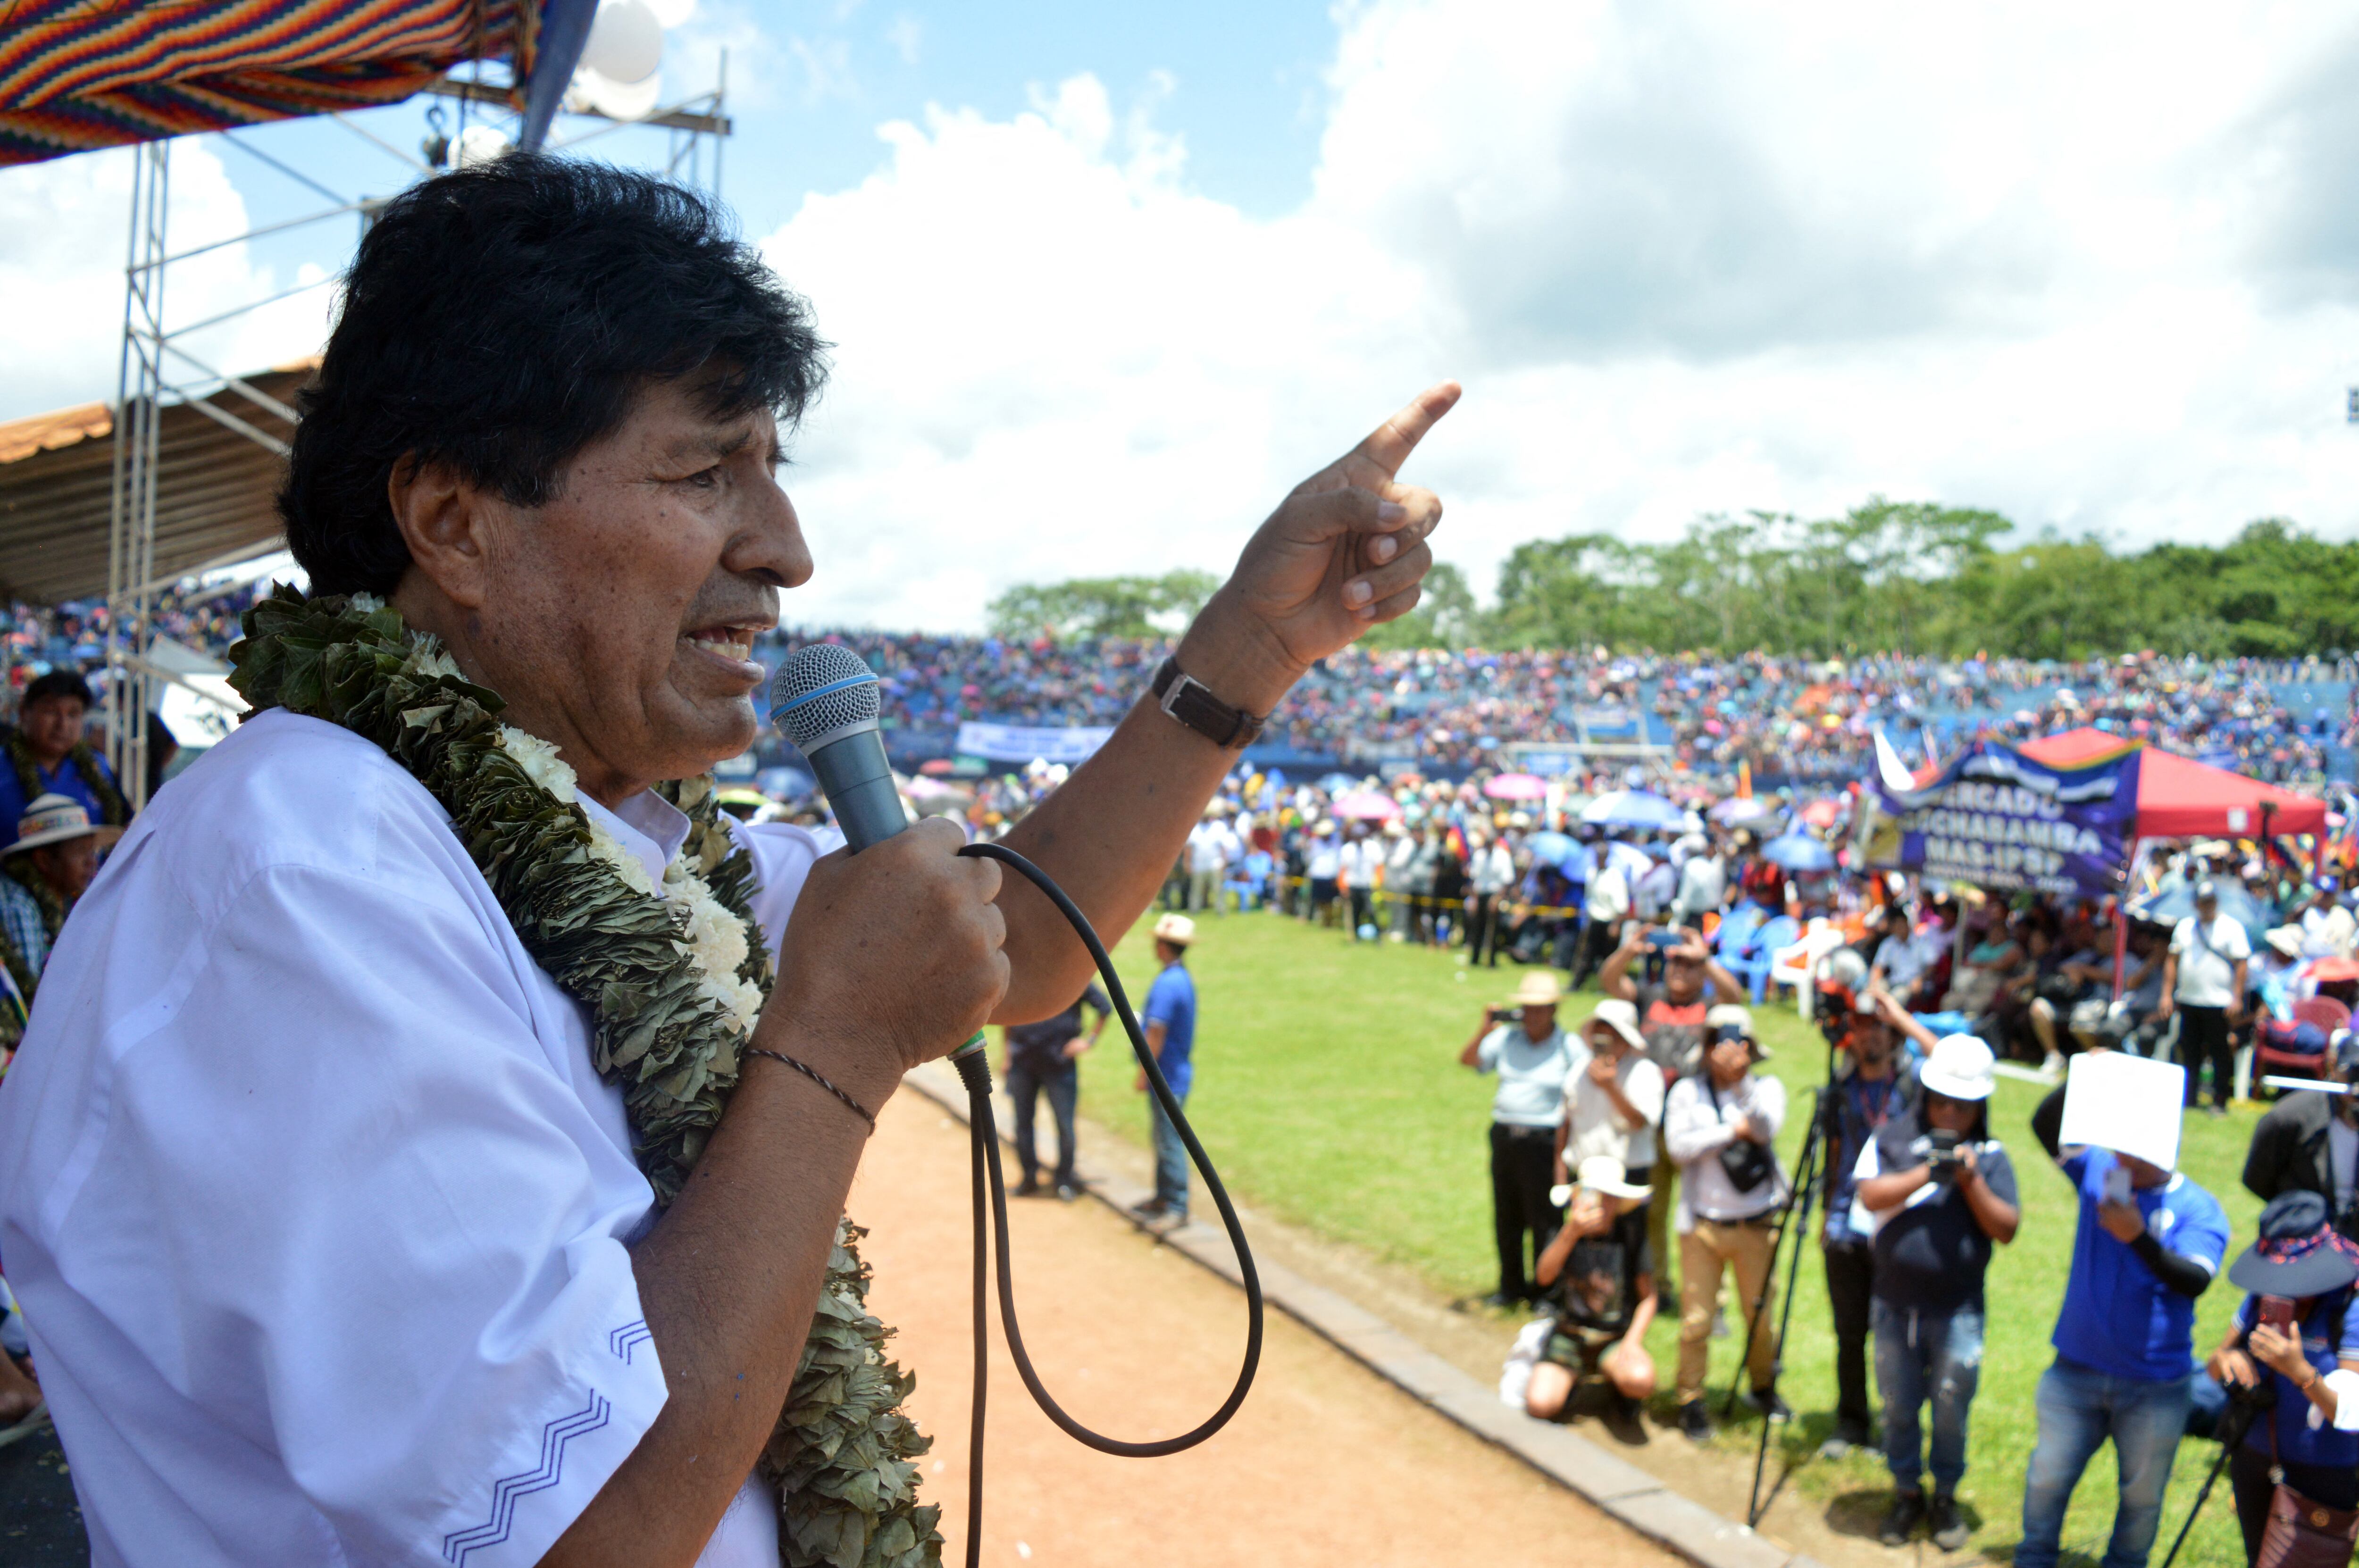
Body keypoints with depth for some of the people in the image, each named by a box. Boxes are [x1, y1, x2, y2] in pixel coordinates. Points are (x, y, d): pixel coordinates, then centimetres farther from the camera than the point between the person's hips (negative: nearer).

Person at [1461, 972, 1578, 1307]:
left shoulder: (1569, 1048, -4)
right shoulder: (1507, 1038, 6)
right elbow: (1467, 1060, 6)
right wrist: (1484, 1031, -9)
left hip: (1544, 1141, -4)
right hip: (1505, 1137, 5)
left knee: (1545, 1220, -3)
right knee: (1506, 1218, 13)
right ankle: (1511, 1286, 27)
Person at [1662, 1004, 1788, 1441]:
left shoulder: (1767, 1088, 2)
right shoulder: (1687, 1091, 1)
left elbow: (1766, 1129, -18)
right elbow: (1679, 1147, -12)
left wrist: (1742, 1078, -26)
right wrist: (1734, 1131, -11)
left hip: (1755, 1225, 1)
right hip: (1702, 1224, -1)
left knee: (1761, 1316, 9)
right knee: (1696, 1319, 0)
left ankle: (1764, 1388, 33)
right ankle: (1691, 1400, 15)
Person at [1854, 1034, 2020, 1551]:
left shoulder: (1990, 1155, 1)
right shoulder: (1895, 1136, 1)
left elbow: (2006, 1229, -6)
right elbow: (1871, 1195, -12)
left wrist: (1971, 1180, -18)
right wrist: (1927, 1172, -21)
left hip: (1957, 1311, -1)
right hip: (1896, 1307, 1)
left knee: (1951, 1409, 6)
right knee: (1898, 1407, 12)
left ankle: (1946, 1498, 28)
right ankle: (1907, 1493, 31)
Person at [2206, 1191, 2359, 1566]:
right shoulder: (2261, 1299, -4)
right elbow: (2215, 1367, 3)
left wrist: (2300, 1371, -40)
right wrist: (2225, 1360, -20)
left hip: (2326, 1476, -5)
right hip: (2256, 1461, 5)